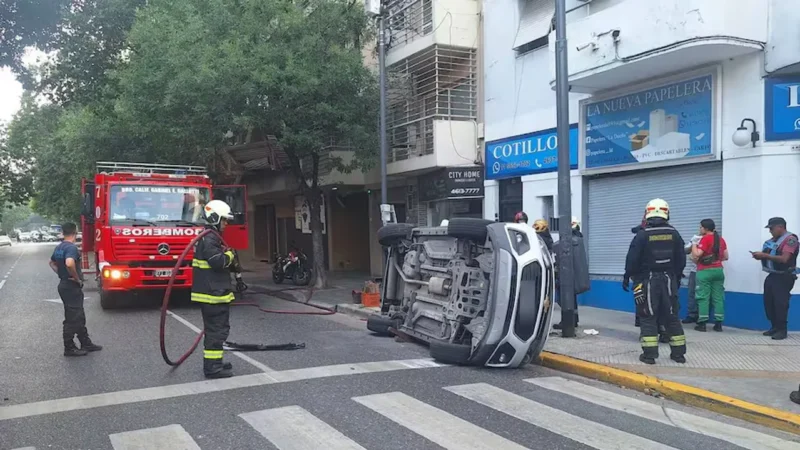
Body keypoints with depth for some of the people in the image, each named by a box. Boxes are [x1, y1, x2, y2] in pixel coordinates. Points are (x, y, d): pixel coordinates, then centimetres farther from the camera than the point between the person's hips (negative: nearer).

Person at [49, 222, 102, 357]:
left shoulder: (59, 247, 10)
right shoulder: (71, 247, -19)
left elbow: (52, 262, 26)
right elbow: (69, 264, -37)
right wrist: (77, 278, -22)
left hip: (64, 284, 10)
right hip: (71, 287, -10)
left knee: (79, 317, 16)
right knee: (72, 319, -2)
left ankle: (86, 343, 24)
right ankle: (69, 348, 5)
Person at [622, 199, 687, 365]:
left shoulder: (642, 234, -10)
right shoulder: (674, 234, 2)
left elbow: (632, 259, -10)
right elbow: (681, 259, 7)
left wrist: (627, 277, 2)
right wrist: (677, 277, 19)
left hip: (648, 280, -4)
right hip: (668, 279, 4)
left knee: (648, 317, 1)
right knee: (671, 316, 12)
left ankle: (649, 354, -1)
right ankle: (678, 353, 16)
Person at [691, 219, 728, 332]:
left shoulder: (705, 239, -10)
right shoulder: (721, 239, 12)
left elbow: (696, 255, -17)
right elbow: (726, 257, 15)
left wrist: (694, 244, -2)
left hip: (705, 271, -6)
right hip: (718, 270, 6)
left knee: (703, 297, -3)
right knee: (718, 297, 6)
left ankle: (702, 323, -4)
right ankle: (718, 323, 5)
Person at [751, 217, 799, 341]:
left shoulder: (790, 239, -13)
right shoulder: (774, 240, 14)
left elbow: (784, 259, -23)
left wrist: (764, 255, -22)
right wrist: (760, 256, 4)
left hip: (784, 277, -9)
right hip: (772, 276, 9)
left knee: (780, 303, -8)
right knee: (768, 302, 7)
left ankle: (782, 330, -1)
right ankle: (775, 327, 17)